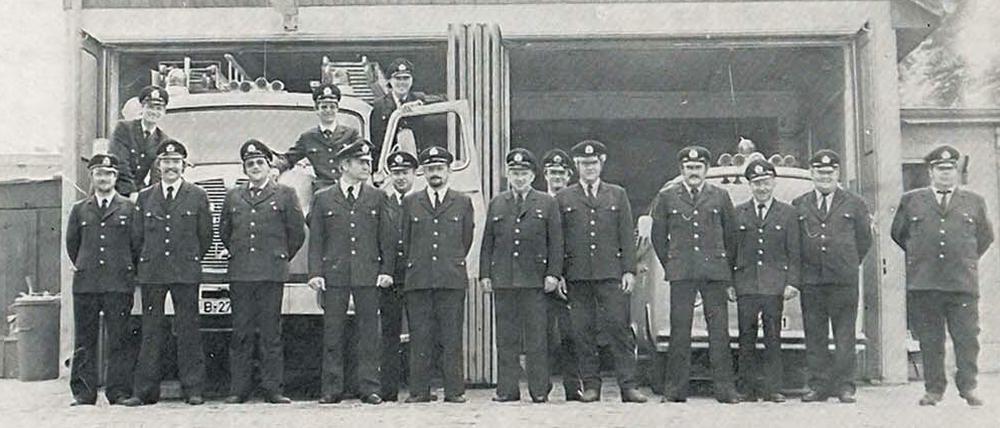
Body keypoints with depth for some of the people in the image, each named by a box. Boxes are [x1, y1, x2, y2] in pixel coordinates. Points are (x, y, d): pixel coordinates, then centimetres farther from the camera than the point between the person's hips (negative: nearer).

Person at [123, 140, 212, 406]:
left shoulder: (197, 197, 5)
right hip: (151, 273, 2)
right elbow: (138, 236, 15)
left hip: (186, 272, -2)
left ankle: (193, 389, 6)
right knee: (151, 332, 3)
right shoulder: (145, 197, 11)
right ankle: (145, 391, 7)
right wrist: (149, 262, 13)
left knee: (188, 332, 0)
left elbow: (205, 237, 8)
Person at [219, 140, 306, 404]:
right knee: (240, 333, 3)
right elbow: (224, 231, 24)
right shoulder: (233, 197, 15)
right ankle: (238, 389, 8)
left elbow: (297, 232, 7)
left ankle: (272, 388, 4)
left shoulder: (285, 195, 6)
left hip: (272, 274, -2)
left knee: (271, 333, 0)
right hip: (239, 274, 2)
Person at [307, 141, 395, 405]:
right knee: (333, 333, 3)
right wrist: (315, 273, -4)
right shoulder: (323, 199, 8)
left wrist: (386, 271, 1)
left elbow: (387, 238, 9)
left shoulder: (377, 198, 10)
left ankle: (369, 388, 8)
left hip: (368, 275, 1)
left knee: (369, 333, 2)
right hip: (334, 276, 0)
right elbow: (315, 241, 6)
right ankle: (332, 390, 10)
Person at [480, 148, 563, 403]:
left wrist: (553, 274, -6)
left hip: (535, 280, -2)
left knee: (536, 337, 0)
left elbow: (556, 242, 3)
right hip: (502, 281, 2)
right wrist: (485, 274, 5)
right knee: (506, 337, 4)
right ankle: (507, 389, 10)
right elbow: (487, 242, 13)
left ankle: (539, 390, 7)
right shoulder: (496, 204, 14)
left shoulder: (547, 204, 8)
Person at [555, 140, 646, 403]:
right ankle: (590, 386, 10)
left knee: (619, 326, -6)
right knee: (583, 331, 2)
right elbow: (557, 238, 8)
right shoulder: (564, 198, 11)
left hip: (610, 273, 0)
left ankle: (628, 386, -2)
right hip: (577, 274, 1)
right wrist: (557, 273, 1)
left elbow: (627, 235, 8)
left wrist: (629, 270, 0)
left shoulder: (617, 195, 12)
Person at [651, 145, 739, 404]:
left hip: (715, 272, 1)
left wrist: (727, 268, 10)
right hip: (680, 274, 0)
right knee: (679, 330, -1)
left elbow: (731, 235, 15)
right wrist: (670, 265, 9)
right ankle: (675, 389, 4)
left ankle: (724, 388, 4)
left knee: (719, 330, -1)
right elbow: (658, 237, 13)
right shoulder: (666, 198, 10)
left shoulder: (720, 197, 12)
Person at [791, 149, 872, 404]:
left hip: (844, 280, -1)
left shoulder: (854, 204, 9)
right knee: (814, 337, 4)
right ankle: (819, 385, 10)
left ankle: (845, 387, 8)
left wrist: (849, 265, 9)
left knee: (845, 337, 1)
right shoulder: (799, 206, 10)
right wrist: (797, 273, 6)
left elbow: (864, 239, 13)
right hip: (810, 281, 1)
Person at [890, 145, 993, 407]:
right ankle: (933, 389, 10)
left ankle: (968, 388, 8)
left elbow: (985, 237, 22)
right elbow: (898, 233, 18)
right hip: (923, 284, 0)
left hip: (963, 283, 0)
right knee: (929, 341, 3)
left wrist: (968, 260, 15)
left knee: (967, 338, -1)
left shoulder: (974, 202, 13)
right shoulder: (911, 201, 10)